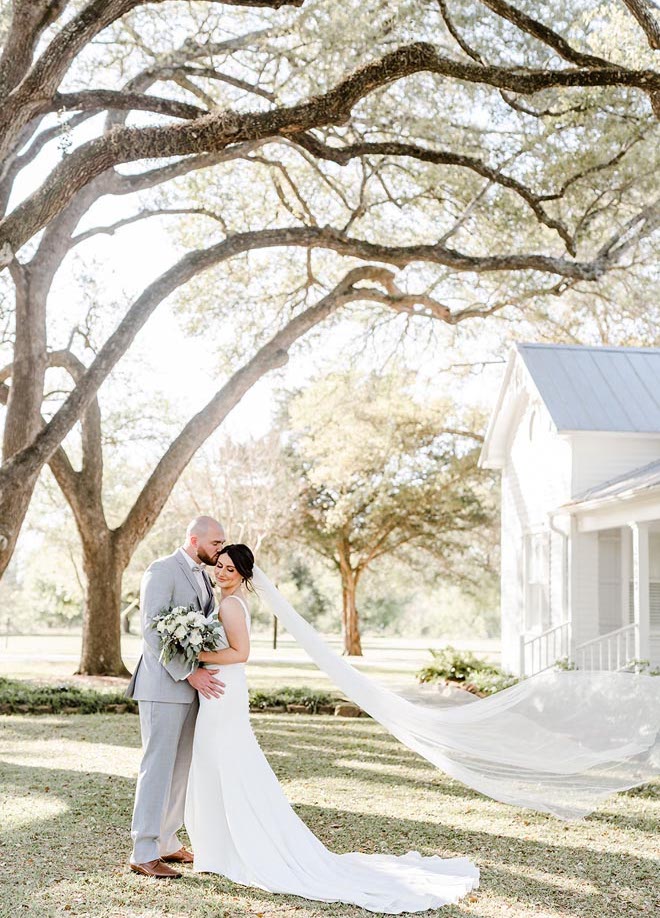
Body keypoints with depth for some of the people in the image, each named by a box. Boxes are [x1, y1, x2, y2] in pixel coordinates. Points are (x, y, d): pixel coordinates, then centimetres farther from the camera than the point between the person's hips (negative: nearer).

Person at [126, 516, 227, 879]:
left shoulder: (202, 576, 16)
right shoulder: (162, 571, -11)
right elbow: (152, 632, -18)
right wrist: (189, 673, -20)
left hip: (190, 686, 9)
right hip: (163, 686, -9)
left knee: (180, 768, 12)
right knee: (157, 767, -6)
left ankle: (166, 842, 21)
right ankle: (144, 853, -1)